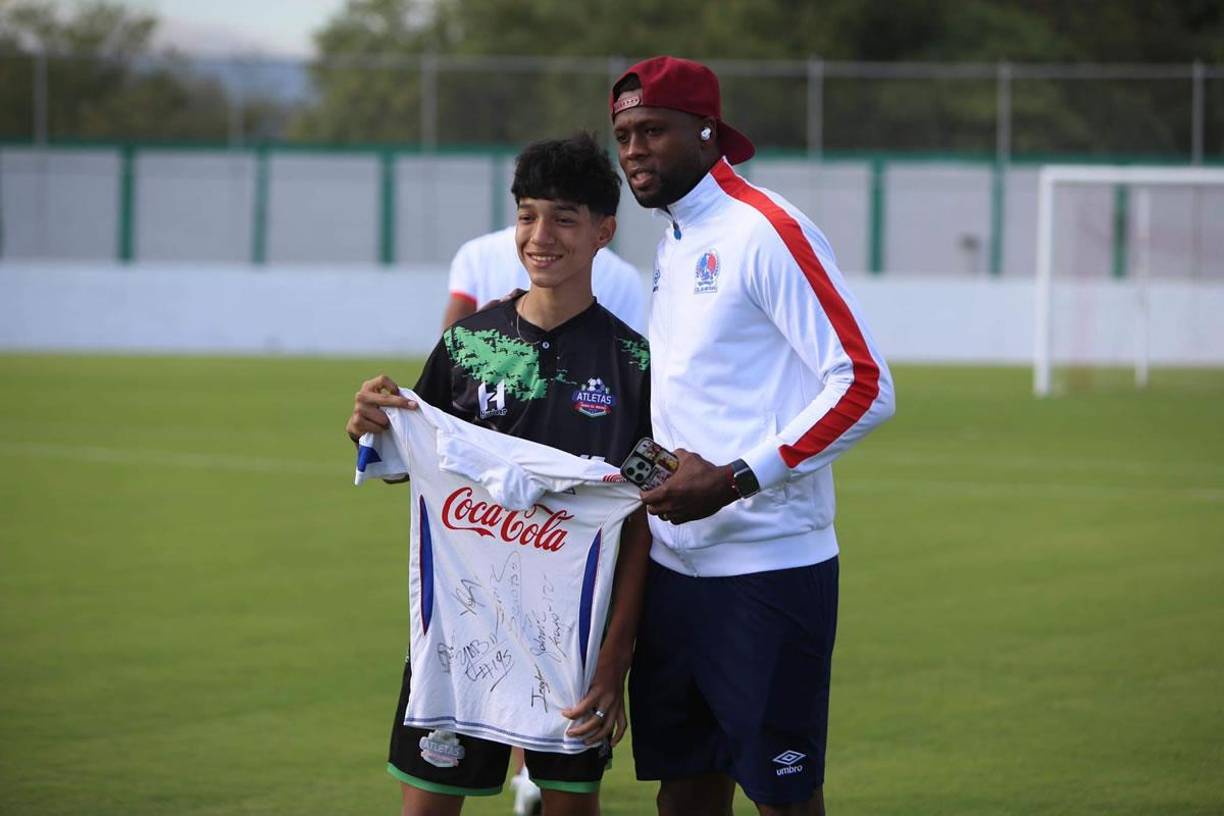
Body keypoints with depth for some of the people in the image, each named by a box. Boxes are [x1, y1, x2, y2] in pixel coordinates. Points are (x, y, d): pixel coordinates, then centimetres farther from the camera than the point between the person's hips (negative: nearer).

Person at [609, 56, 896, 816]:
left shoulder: (766, 232, -12)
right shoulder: (672, 242, 15)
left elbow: (865, 385, -17)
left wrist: (736, 480, -21)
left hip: (770, 568, -8)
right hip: (674, 566, 8)